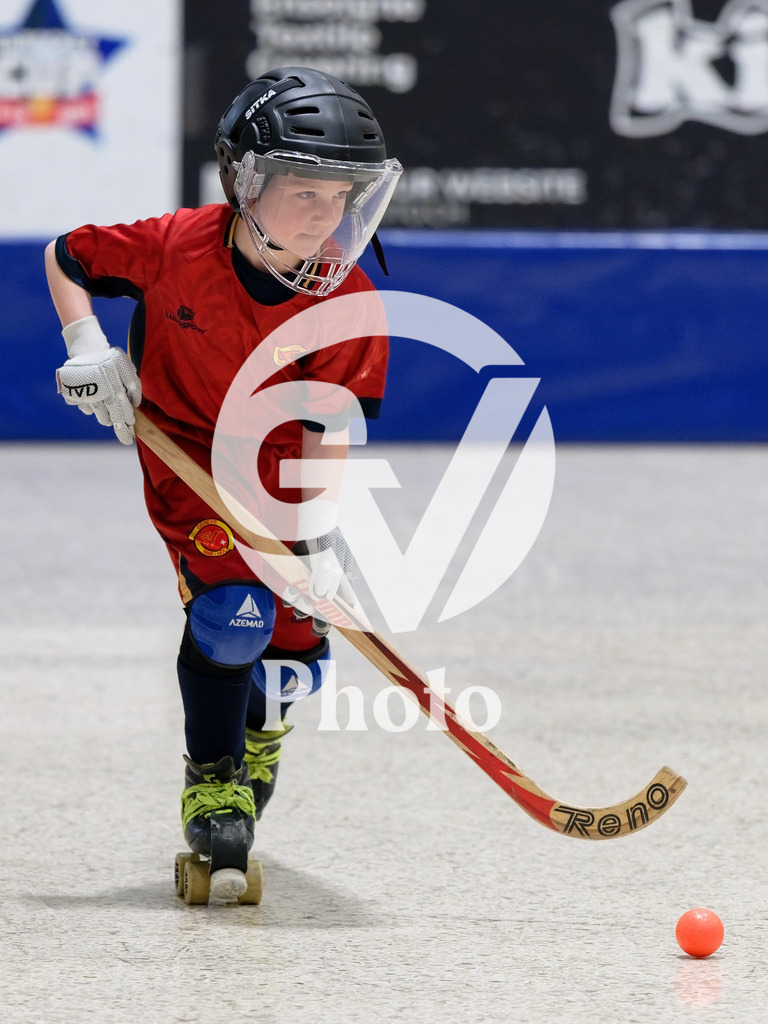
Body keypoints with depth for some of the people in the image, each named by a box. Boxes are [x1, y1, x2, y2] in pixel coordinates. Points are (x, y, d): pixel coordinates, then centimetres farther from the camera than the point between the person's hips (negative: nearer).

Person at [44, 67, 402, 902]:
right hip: (185, 450, -3)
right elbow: (64, 258, -8)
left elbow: (327, 426, -20)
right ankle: (212, 785, -4)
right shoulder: (175, 247, -25)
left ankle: (257, 724, 42)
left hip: (285, 466, 3)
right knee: (230, 604, -22)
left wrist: (319, 528, -29)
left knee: (298, 635, 5)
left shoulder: (345, 298, -21)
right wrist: (89, 348, -18)